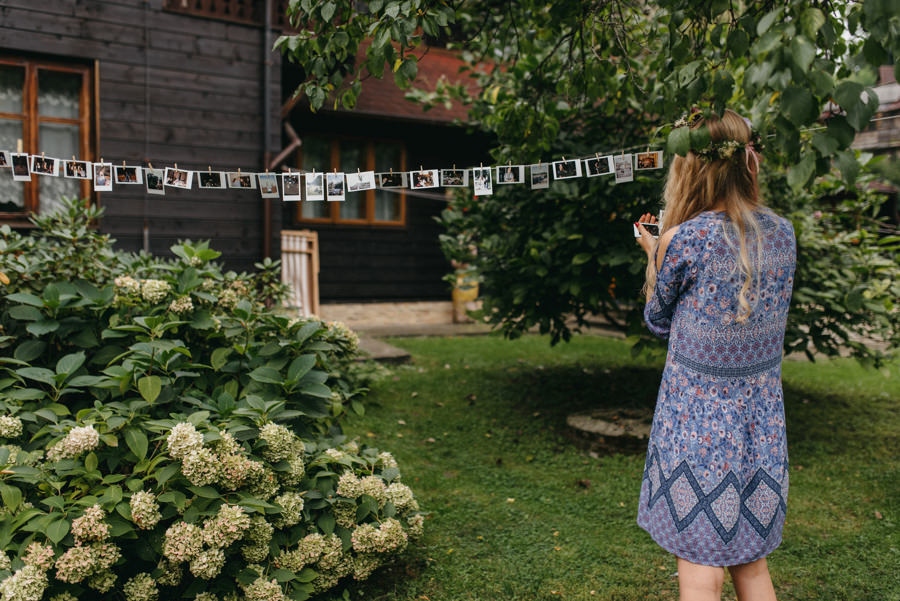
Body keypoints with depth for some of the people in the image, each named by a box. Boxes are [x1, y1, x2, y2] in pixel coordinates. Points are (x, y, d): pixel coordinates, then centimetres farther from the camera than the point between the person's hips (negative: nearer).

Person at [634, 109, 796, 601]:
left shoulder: (681, 240, -17)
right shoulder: (782, 233, 0)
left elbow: (658, 321, -2)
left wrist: (653, 254, 10)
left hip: (696, 422, -5)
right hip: (762, 418, 6)